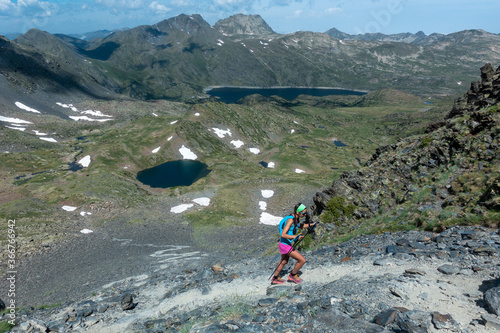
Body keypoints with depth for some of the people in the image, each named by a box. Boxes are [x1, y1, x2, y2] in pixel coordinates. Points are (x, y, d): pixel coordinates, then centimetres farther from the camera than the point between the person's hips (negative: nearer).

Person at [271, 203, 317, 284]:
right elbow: (283, 235, -30)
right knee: (302, 260, -1)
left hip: (285, 244, 10)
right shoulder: (290, 220, -27)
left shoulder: (295, 217, 0)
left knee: (284, 262, 29)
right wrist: (295, 237, -39)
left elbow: (299, 226, 23)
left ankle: (275, 279, 45)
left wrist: (310, 225, 15)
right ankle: (292, 276, 22)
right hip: (285, 245, -10)